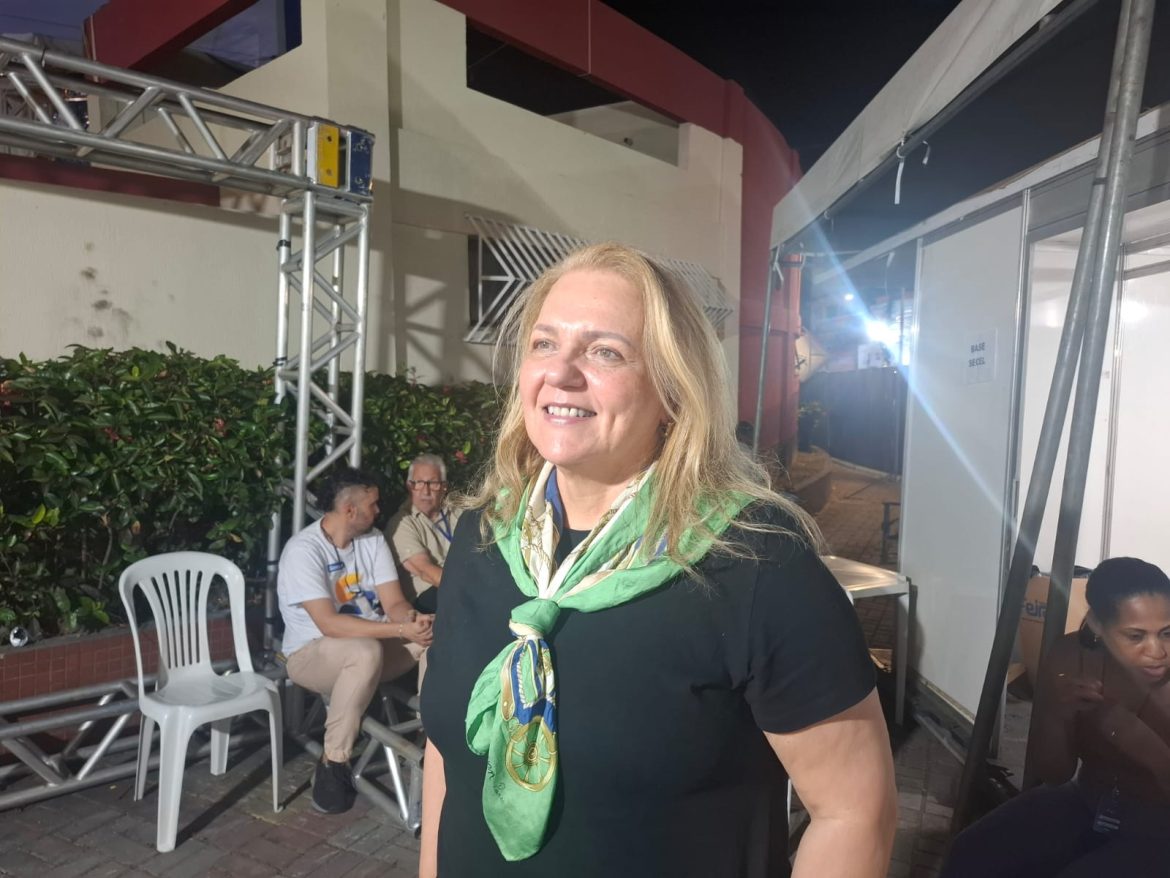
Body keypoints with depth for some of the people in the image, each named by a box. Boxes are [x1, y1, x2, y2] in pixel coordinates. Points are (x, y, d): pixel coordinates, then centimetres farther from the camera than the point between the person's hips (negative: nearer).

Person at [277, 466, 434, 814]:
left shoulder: (373, 540, 0)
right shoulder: (303, 549, -20)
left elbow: (394, 604, -6)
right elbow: (329, 624, -29)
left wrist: (412, 618, -30)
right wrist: (401, 630, -34)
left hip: (372, 642, 6)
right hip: (311, 653, -5)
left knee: (434, 636, -19)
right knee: (366, 652, -38)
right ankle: (332, 765, -20)